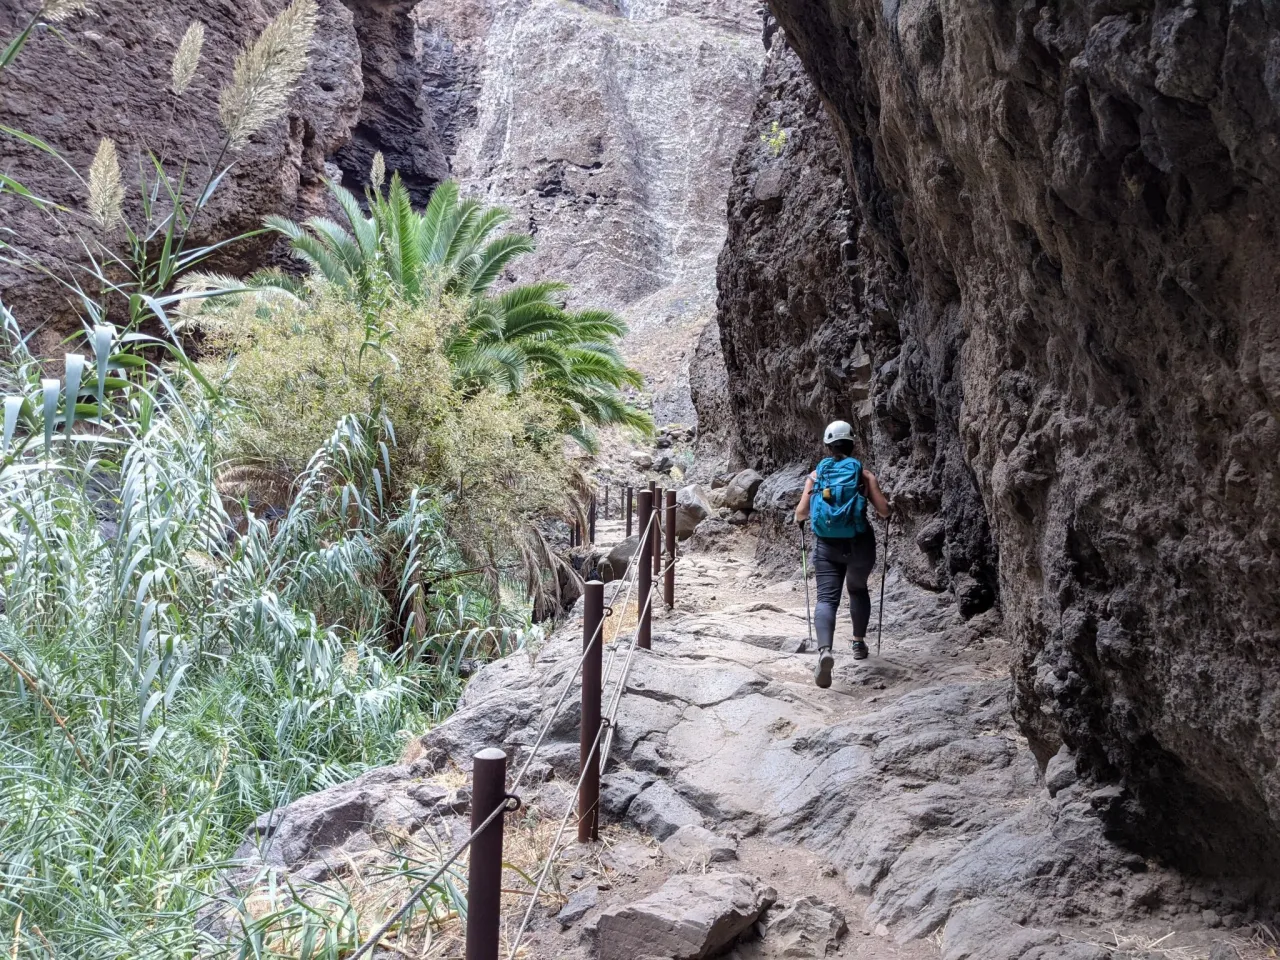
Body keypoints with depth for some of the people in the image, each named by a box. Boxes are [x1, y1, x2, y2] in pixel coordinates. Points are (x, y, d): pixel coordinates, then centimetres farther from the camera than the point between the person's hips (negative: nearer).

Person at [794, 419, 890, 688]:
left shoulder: (816, 474, 4)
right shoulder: (864, 474, 2)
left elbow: (800, 514, -1)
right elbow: (884, 510, -4)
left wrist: (804, 516, 23)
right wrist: (887, 504, 19)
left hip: (827, 545, 0)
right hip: (860, 543, 1)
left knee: (827, 598, -7)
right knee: (858, 589, 27)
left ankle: (825, 650, -31)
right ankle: (859, 643, 34)